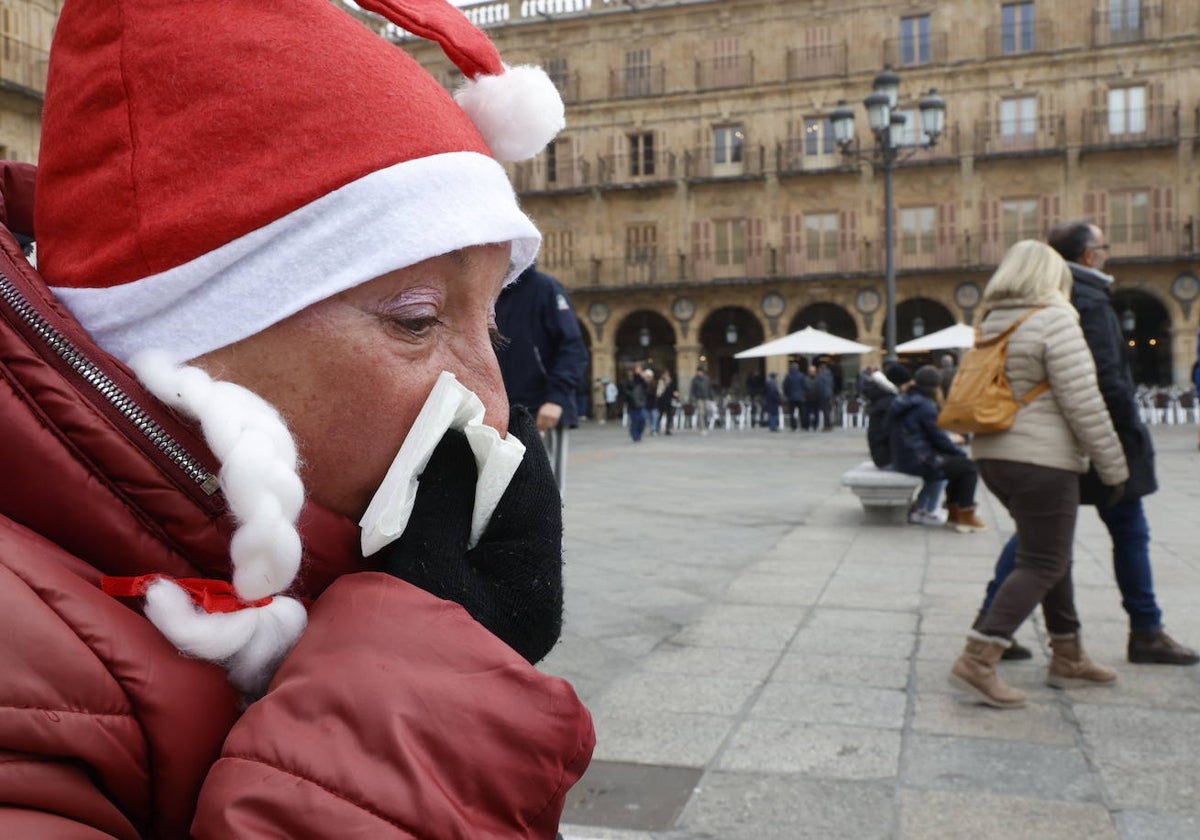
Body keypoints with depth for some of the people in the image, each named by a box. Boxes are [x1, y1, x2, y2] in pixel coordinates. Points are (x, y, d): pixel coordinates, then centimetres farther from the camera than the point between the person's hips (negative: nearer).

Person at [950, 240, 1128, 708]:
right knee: (1041, 566, -3)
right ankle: (977, 661, -10)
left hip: (993, 455, 8)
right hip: (1041, 460, -8)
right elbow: (1083, 404, -15)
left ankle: (1068, 658, 26)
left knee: (1052, 554, 18)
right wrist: (1114, 469, -8)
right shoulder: (1054, 321, -12)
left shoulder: (990, 325, 11)